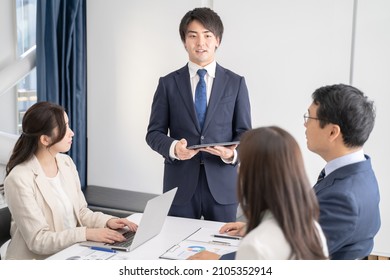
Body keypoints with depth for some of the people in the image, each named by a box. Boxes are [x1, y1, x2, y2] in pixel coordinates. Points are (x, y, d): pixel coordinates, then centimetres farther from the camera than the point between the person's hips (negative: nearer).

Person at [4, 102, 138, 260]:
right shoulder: (19, 179, -17)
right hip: (36, 259, -6)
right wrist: (87, 233, -24)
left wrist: (107, 221, -7)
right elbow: (38, 240, -17)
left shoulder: (66, 162, 4)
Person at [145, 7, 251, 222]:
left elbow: (244, 133, 4)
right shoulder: (168, 83, 4)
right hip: (180, 183, 0)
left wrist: (233, 153, -18)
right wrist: (173, 148, -18)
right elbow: (154, 133, 3)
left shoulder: (236, 83, 4)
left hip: (221, 183, 0)